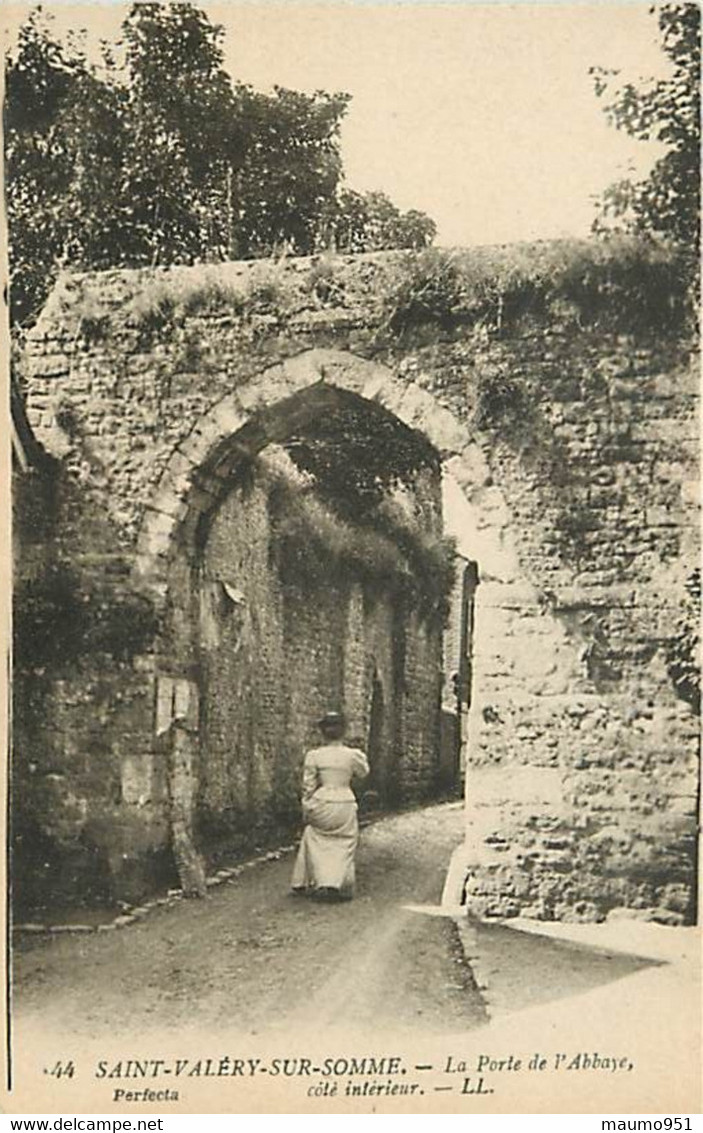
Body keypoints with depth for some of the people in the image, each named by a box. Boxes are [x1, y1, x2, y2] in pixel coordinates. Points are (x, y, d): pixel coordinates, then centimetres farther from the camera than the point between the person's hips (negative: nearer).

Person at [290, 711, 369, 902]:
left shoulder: (314, 756, -7)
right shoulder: (352, 755, -5)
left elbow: (308, 786, -1)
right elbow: (363, 773, 15)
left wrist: (306, 810, 8)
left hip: (322, 805, 0)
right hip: (345, 803, 0)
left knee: (314, 841, 15)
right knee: (344, 845, 12)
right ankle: (337, 884, 6)